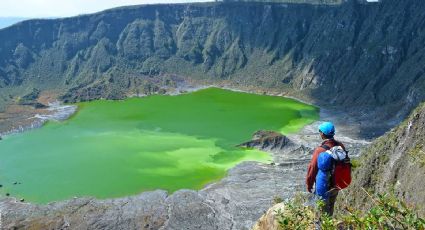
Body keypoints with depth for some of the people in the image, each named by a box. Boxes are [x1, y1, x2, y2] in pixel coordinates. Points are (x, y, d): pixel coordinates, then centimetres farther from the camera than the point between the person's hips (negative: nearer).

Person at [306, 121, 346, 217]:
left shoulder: (320, 150, -28)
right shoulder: (340, 146, -10)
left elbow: (312, 169, -19)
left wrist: (309, 184, -4)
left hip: (324, 187, -6)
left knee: (323, 210, 13)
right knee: (330, 207, 26)